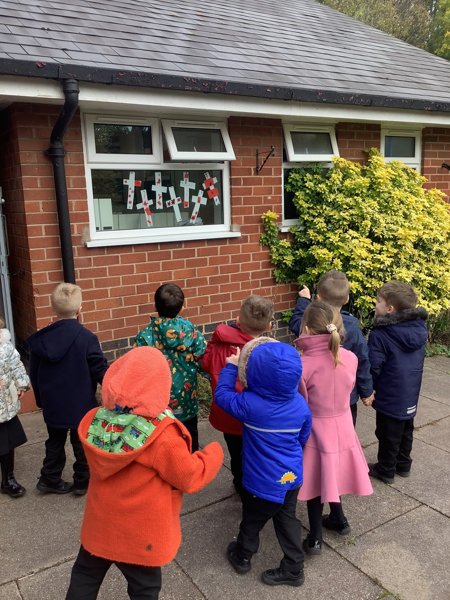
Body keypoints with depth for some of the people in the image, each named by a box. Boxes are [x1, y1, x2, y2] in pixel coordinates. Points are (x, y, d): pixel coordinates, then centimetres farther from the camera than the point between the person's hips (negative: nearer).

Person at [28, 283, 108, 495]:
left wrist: (41, 400, 17)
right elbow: (101, 371, -16)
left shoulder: (40, 339, -6)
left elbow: (34, 374, 4)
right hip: (81, 405, -4)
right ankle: (83, 482, 26)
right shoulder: (86, 338, -21)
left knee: (55, 442, 22)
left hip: (52, 405, 4)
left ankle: (50, 479, 32)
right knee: (82, 443, 14)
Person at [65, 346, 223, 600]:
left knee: (85, 575, 29)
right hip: (141, 535, -4)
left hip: (100, 523, 4)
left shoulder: (94, 420, -15)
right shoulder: (162, 436, -31)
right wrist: (215, 452, -4)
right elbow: (191, 477, -20)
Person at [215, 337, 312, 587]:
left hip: (264, 482, -4)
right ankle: (294, 569, 34)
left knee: (252, 521, 21)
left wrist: (231, 366, 1)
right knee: (287, 519, 22)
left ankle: (242, 557, 46)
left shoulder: (250, 404, -28)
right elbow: (303, 438, 4)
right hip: (292, 476, 4)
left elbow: (222, 395, -10)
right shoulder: (301, 404, -13)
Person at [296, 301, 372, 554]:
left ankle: (315, 537, 29)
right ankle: (338, 518, 48)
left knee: (316, 480, 15)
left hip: (316, 431, -4)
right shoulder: (350, 358, -12)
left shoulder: (302, 365, -27)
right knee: (332, 474, 27)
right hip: (342, 428, 4)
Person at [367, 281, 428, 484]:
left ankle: (386, 470, 28)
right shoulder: (420, 328, -5)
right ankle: (403, 465, 40)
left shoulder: (380, 335, -26)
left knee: (388, 435, 11)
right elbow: (417, 360, 8)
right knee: (405, 431, 23)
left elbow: (373, 368, -23)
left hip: (390, 398, -7)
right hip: (411, 395, 7)